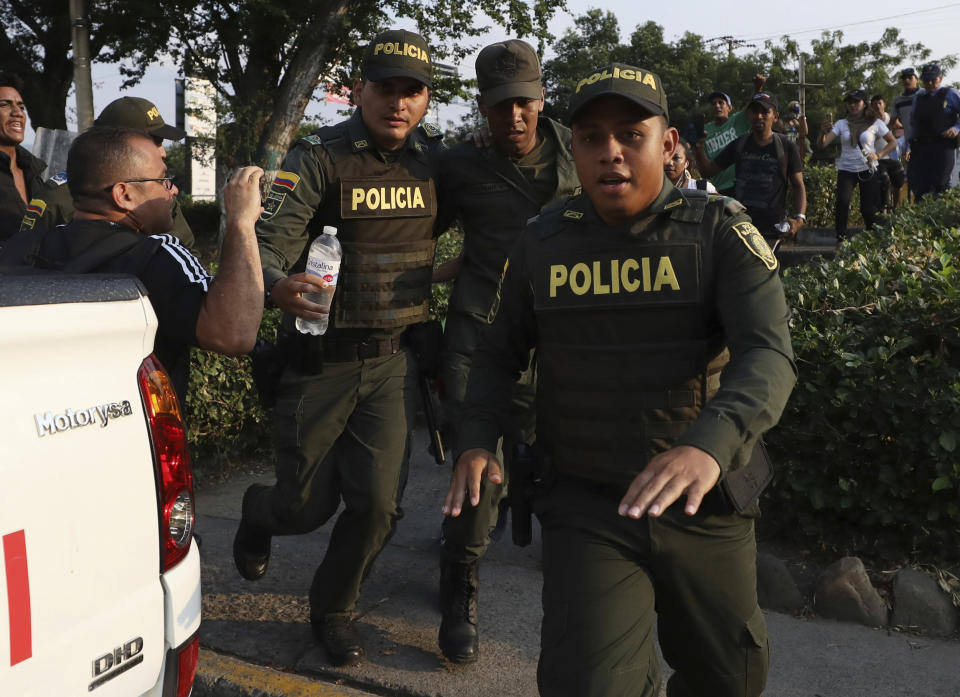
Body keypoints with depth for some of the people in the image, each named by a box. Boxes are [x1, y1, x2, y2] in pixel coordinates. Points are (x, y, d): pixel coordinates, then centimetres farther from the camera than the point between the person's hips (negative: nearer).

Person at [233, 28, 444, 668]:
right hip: (319, 358, -3)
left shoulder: (436, 158, 2)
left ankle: (333, 609, 29)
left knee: (377, 504, 0)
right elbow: (265, 244, -24)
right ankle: (258, 514, 47)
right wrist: (278, 285, -45)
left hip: (391, 359, 3)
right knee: (308, 506, 7)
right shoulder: (319, 157, -11)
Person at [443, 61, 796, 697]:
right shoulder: (544, 245, 1)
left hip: (706, 507, 0)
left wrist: (708, 445, -41)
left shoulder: (722, 233, -8)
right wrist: (477, 441, -6)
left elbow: (768, 353, -21)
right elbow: (502, 354, 12)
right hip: (586, 507, 0)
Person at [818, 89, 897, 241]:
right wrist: (824, 133, -27)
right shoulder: (841, 124, 4)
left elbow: (893, 142, 7)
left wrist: (878, 155, -9)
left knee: (869, 207, -2)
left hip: (868, 170, 0)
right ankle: (840, 238, -17)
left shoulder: (875, 123, 2)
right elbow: (821, 145, -6)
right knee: (842, 201, -25)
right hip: (846, 170, 0)